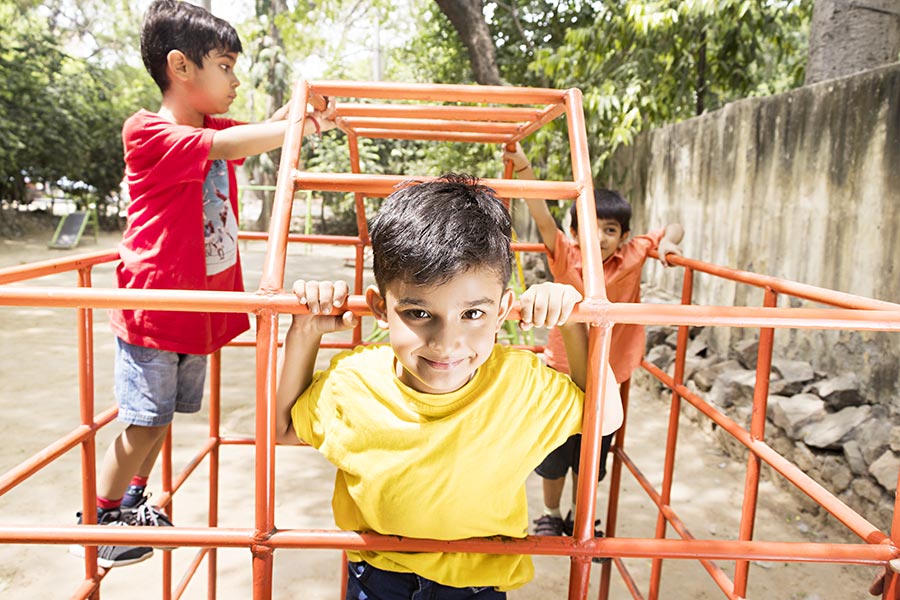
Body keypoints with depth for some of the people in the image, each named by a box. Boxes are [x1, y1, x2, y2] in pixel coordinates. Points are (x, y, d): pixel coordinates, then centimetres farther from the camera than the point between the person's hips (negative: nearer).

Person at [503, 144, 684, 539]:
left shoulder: (632, 258, -7)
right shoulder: (566, 257, -13)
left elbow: (674, 228, 5)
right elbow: (541, 215, -27)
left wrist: (667, 243, -18)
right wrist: (522, 166, -40)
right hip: (562, 372, -1)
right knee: (554, 452, 14)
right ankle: (551, 514, 39)